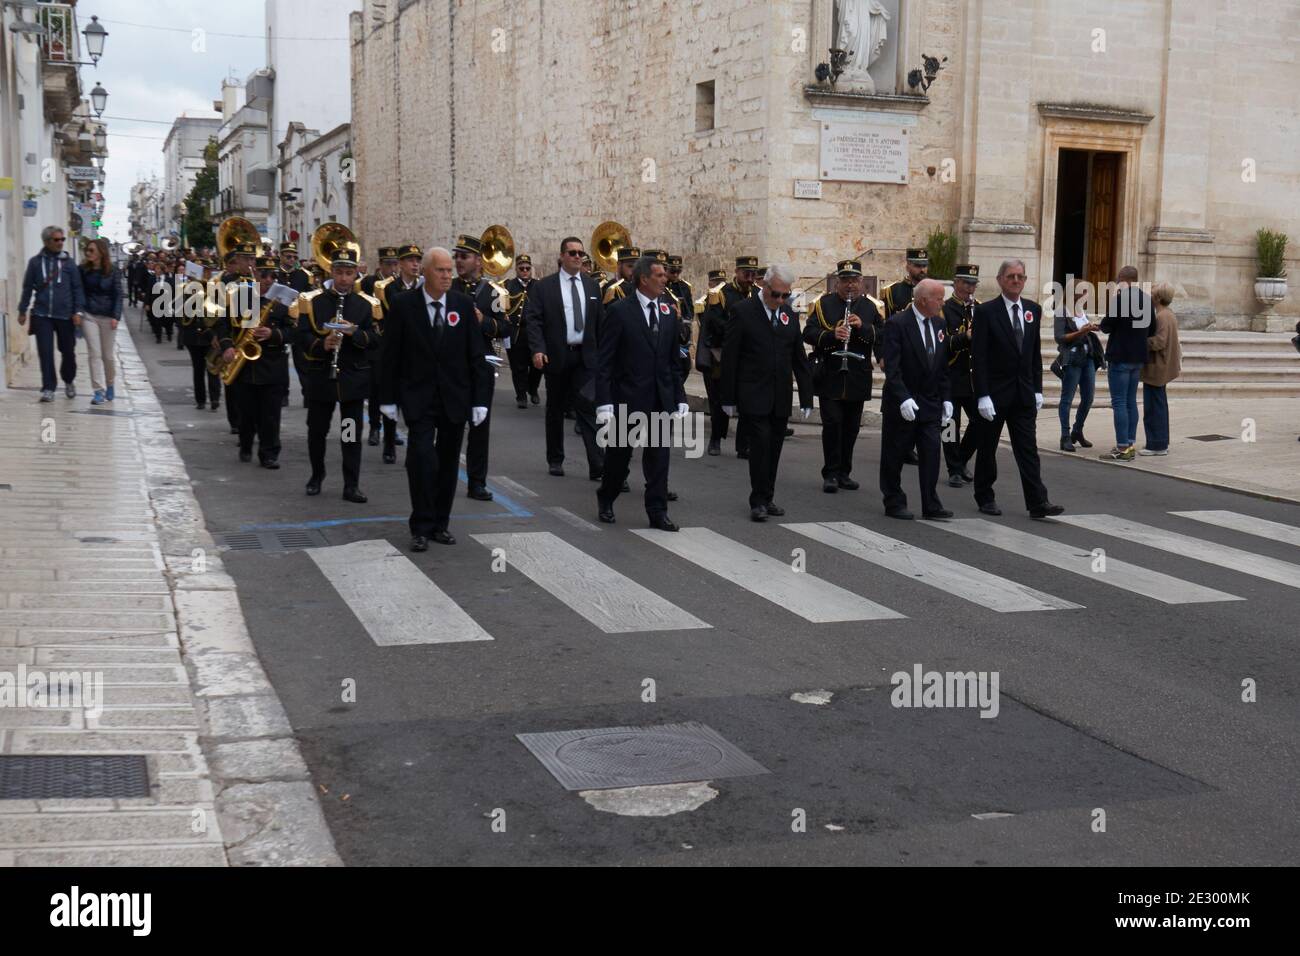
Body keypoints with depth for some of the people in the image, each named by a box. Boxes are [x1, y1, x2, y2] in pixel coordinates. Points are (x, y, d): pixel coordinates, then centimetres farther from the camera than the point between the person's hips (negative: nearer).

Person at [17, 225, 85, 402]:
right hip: (42, 314, 0)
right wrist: (22, 311, 10)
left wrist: (78, 311, -6)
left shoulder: (69, 262, 3)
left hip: (65, 315, 0)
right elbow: (27, 288, 9)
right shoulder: (35, 262, 3)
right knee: (45, 352, -4)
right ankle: (48, 388, 2)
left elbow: (77, 288, 3)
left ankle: (69, 381, 32)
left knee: (68, 351, 9)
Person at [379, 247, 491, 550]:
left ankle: (440, 524, 19)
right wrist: (388, 398, -1)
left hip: (455, 397, 2)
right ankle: (421, 528, -3)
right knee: (422, 459, -13)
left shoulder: (464, 305, 1)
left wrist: (480, 399, -3)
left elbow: (476, 354, 2)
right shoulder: (404, 306, -4)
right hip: (419, 397, -2)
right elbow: (391, 354, 0)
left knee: (448, 462, 8)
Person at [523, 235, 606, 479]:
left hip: (585, 356, 1)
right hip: (556, 356, -1)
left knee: (589, 409, -8)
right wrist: (537, 349, -19)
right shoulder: (544, 287, -1)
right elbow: (532, 320, -6)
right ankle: (555, 460, 23)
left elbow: (600, 321, 11)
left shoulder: (592, 286, 9)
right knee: (555, 410, 11)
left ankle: (598, 465, -12)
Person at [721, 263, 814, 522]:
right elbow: (729, 357, -5)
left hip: (781, 399, 5)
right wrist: (728, 398, -7)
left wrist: (806, 398, 8)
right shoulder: (743, 312, -5)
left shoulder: (789, 316, 10)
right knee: (760, 444, -11)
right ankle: (758, 502, -3)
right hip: (753, 397, -5)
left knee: (774, 448, 7)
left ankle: (767, 499, 17)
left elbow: (799, 360, 12)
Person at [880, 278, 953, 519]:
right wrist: (903, 399, -25)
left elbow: (943, 366, 12)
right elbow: (892, 368, -17)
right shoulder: (897, 324, -12)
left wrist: (946, 398, 6)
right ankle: (894, 503, 15)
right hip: (902, 405, -5)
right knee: (895, 456, 4)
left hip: (931, 404, 5)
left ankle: (931, 505, 6)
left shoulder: (940, 324, 8)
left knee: (931, 454, 2)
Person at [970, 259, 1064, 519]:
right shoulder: (986, 311, -8)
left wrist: (1037, 389, 7)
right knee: (987, 448, 8)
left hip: (1024, 394, 4)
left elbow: (1035, 353, 13)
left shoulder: (1033, 309, 8)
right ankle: (985, 498, 21)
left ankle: (1038, 502, -2)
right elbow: (978, 358, -11)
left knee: (1028, 449, 0)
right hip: (994, 393, -4)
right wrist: (983, 395, -17)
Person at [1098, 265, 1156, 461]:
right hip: (1138, 357, 7)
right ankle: (1131, 444, 16)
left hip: (1120, 357, -7)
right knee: (1131, 401, 14)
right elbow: (1151, 330, 13)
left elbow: (1106, 327, -11)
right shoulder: (1146, 299, 8)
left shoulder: (1119, 298, -15)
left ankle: (1122, 447, -8)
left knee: (1119, 402, -5)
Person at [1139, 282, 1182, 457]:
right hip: (1162, 366, 11)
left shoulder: (1162, 317, -19)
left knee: (1154, 406, -5)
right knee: (1159, 405, 17)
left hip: (1156, 368, -11)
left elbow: (1159, 341, -25)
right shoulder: (1169, 314, 13)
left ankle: (1156, 445, -1)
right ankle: (1161, 443, 24)